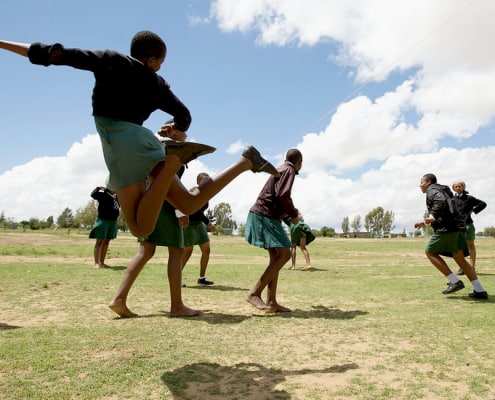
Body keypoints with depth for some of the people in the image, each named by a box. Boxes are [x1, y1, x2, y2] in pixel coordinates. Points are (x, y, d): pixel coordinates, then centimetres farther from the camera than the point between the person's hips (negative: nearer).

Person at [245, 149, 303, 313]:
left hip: (266, 215, 10)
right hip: (265, 216, -10)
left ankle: (271, 302, 4)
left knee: (276, 257, 6)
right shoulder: (289, 170, -5)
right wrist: (294, 214, -6)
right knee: (284, 254, -14)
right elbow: (283, 195, -19)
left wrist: (290, 212, 28)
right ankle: (254, 293, -15)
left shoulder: (280, 170, 24)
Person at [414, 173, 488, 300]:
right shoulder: (442, 190, 29)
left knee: (430, 252, 3)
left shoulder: (432, 190, 0)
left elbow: (440, 201, -23)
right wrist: (425, 222, 35)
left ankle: (455, 281, -4)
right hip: (457, 227, 9)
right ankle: (480, 291, 8)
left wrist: (432, 216, -30)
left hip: (447, 227, -9)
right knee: (459, 258, 12)